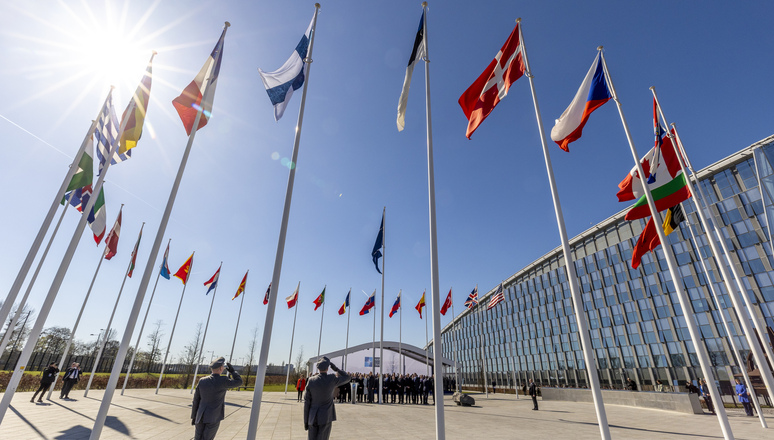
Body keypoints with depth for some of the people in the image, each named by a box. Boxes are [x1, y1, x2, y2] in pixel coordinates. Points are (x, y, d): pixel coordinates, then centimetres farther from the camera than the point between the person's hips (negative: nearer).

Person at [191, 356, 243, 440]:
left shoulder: (202, 381, -1)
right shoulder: (223, 381, -14)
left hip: (201, 416, 5)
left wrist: (193, 416, 15)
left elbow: (196, 399, 6)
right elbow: (239, 382, -1)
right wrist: (231, 370, 5)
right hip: (214, 417, -4)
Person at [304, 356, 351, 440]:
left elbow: (307, 402, -1)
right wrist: (335, 368, 9)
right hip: (326, 417, -2)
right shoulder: (332, 379, -9)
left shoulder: (311, 380, -5)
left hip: (313, 417, 2)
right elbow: (347, 378, 9)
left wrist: (305, 421, 7)